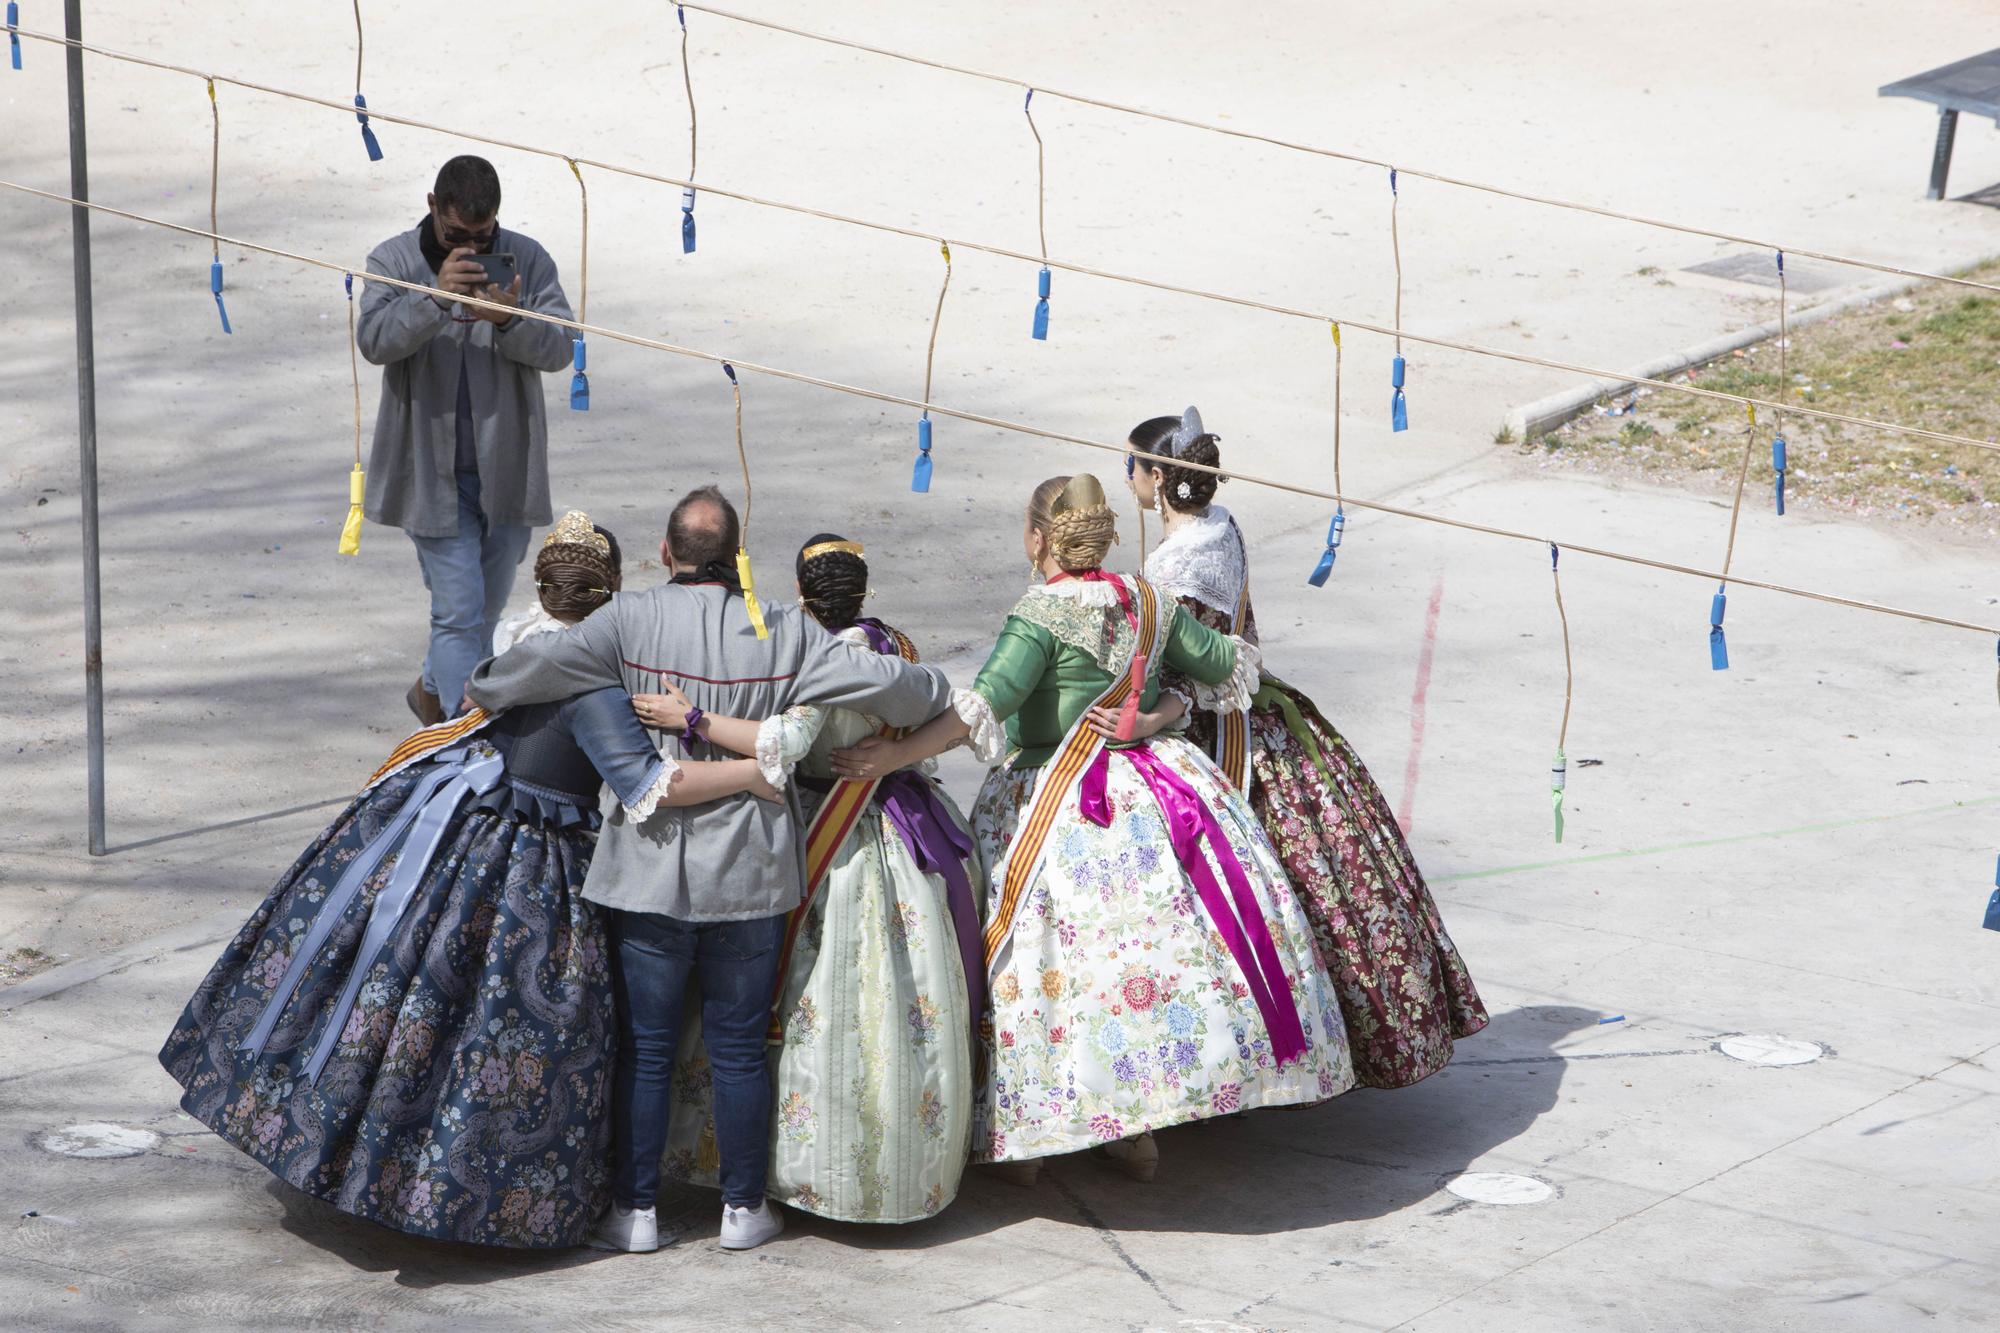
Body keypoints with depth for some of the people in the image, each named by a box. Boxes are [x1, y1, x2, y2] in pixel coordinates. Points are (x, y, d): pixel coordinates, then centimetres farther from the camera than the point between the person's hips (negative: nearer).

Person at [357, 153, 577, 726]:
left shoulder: (527, 260, 0)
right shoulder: (394, 261, -4)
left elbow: (559, 346, -9)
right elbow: (374, 339, -18)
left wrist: (509, 322, -29)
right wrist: (435, 298, -33)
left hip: (507, 470, 3)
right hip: (432, 471, -3)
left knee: (487, 605, 18)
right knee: (459, 610, -10)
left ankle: (432, 692, 43)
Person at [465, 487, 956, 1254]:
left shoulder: (632, 623, -10)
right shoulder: (784, 635, -6)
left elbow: (541, 665, -19)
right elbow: (884, 682, -8)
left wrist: (480, 690, 2)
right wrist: (935, 695, 13)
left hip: (649, 867, -1)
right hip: (749, 873, 1)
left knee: (643, 1048, 9)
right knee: (738, 1047, 12)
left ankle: (635, 1212, 14)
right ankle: (744, 1209, 19)